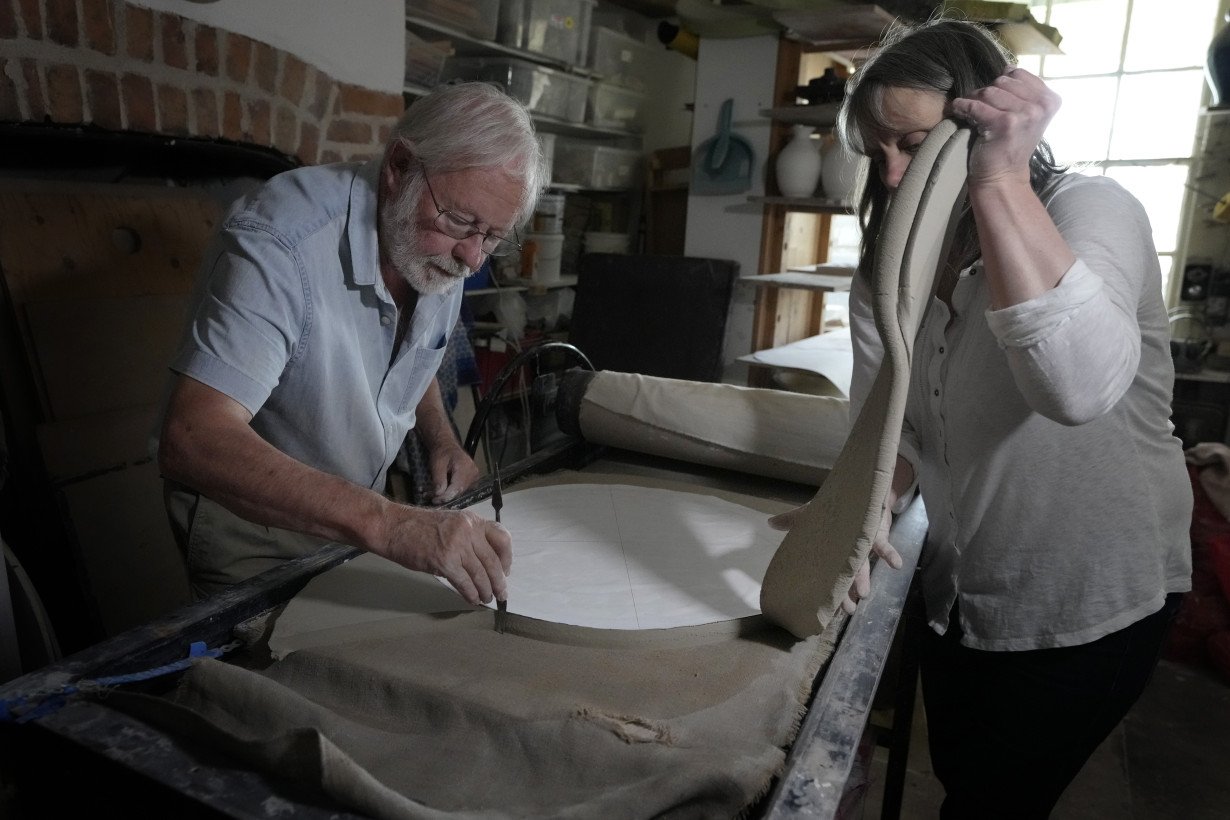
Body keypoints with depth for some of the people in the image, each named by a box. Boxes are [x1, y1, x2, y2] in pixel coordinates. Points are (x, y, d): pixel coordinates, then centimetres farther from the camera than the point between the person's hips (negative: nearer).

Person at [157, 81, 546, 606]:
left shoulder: (445, 249, -9)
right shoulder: (279, 242, -33)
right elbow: (190, 443, -42)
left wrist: (442, 440, -8)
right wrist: (384, 522, -54)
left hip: (358, 517, 7)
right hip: (250, 521, -6)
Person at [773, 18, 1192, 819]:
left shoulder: (1091, 209, -21)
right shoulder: (890, 262, -3)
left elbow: (1079, 387, -42)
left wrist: (1000, 180, -41)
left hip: (1090, 602, -5)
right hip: (958, 590, 6)